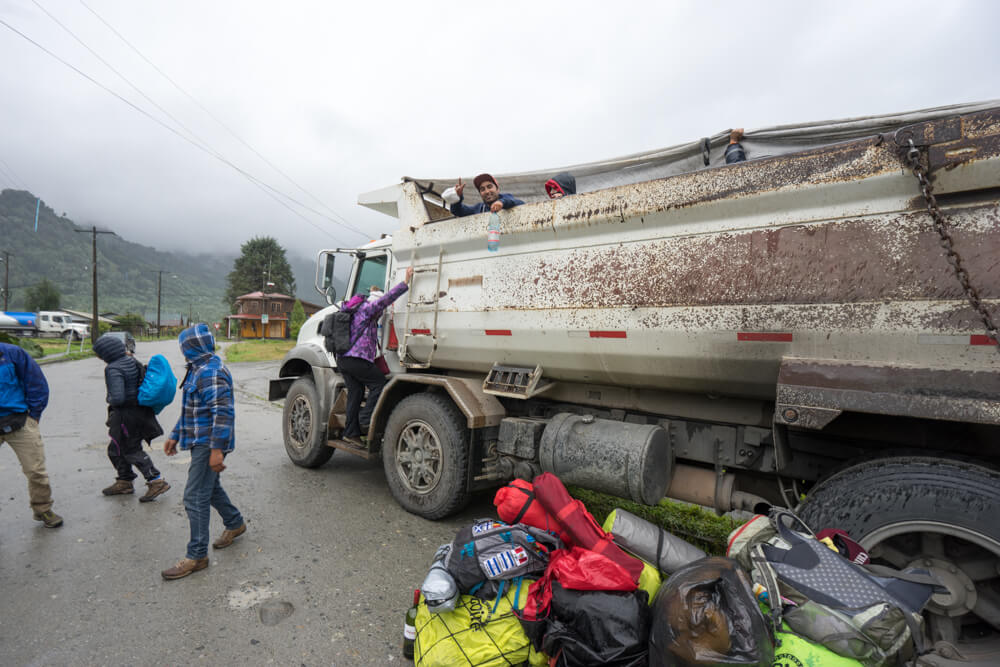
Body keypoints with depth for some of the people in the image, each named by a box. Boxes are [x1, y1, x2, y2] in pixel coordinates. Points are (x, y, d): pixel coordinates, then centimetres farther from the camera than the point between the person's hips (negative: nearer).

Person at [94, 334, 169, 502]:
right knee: (116, 449, 22)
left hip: (126, 415, -9)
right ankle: (124, 482, 33)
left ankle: (157, 481, 4)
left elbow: (118, 398, -27)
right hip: (140, 411, 9)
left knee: (132, 451, 2)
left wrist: (109, 400, -8)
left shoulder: (113, 369, -22)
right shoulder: (132, 361, 5)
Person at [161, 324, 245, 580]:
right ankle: (235, 523, 41)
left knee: (196, 497, -6)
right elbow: (191, 408, 24)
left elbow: (223, 412, -27)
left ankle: (197, 556, 5)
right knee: (210, 487, 22)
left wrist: (217, 449, -29)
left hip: (209, 444, -11)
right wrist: (175, 436, 24)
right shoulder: (198, 369, 14)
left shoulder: (212, 372, -21)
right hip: (200, 441, 11)